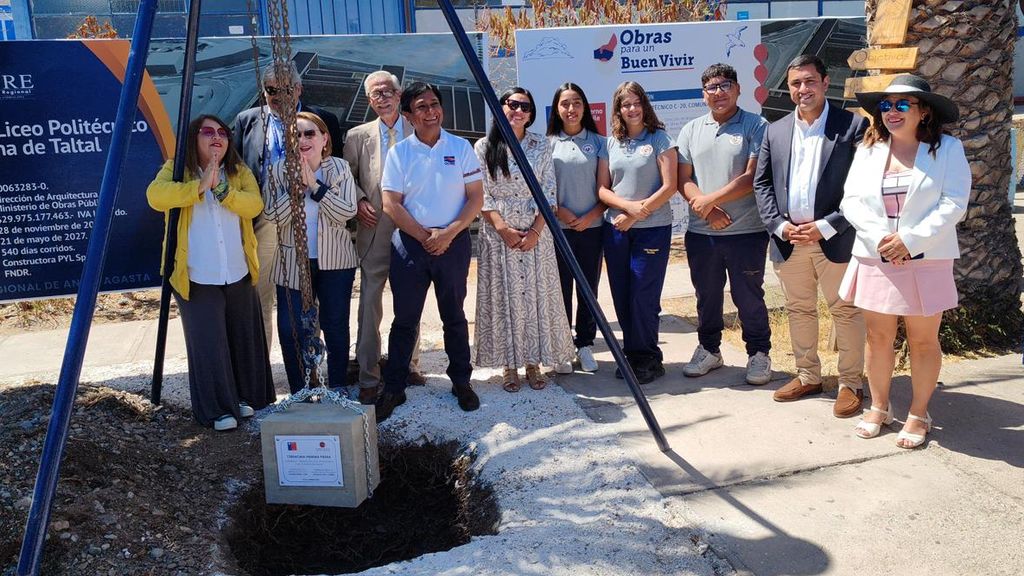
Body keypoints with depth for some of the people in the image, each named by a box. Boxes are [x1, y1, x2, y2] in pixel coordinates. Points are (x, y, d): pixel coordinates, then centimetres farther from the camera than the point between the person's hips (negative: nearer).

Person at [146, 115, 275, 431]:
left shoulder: (239, 172, 8)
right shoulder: (177, 169, 0)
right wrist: (199, 186, -23)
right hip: (197, 276, -3)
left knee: (243, 338, 12)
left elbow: (254, 204, -9)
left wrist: (221, 188, -22)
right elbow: (155, 196, -20)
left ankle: (246, 397, 29)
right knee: (208, 343, -3)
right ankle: (219, 409, 9)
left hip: (238, 274, 3)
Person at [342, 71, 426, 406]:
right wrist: (359, 201, -4)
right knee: (370, 305, -2)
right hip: (374, 232, 0)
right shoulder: (358, 136, 8)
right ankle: (368, 378, 5)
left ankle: (409, 365, 26)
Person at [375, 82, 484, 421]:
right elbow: (391, 203, -2)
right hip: (409, 242, 0)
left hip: (453, 242, 0)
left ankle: (461, 382, 22)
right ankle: (393, 389, 12)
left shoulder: (461, 148, 3)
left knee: (454, 316, 10)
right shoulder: (399, 152, 3)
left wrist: (448, 233, -13)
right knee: (405, 319, 4)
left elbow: (476, 196, -1)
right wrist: (425, 236, -10)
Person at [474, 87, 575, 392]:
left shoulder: (540, 146, 5)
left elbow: (549, 193, 2)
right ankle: (509, 365, 12)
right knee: (503, 297, 3)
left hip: (536, 234, 1)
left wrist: (536, 231, -9)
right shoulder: (484, 147, 1)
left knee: (536, 295, 4)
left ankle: (533, 362, 15)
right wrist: (503, 229, -13)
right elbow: (481, 195, -3)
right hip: (498, 233, -1)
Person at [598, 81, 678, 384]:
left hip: (652, 228, -4)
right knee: (622, 297, 7)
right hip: (616, 229, 4)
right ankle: (633, 355, 19)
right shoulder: (611, 143, 10)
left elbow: (669, 186, -8)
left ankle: (648, 359, 10)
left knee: (643, 297, -5)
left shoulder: (659, 139, -1)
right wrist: (628, 205, -13)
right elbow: (602, 189, 6)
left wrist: (635, 215, -12)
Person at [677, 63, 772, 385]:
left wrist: (710, 199, -15)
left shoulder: (756, 127, -3)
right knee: (707, 295, 15)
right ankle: (708, 349, 30)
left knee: (749, 297, 5)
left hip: (746, 231, -4)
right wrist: (708, 209, -11)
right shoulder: (691, 130, 10)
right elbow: (683, 179, 4)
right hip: (701, 232, 4)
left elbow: (752, 177, -11)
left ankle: (759, 353, 20)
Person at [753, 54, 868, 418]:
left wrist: (827, 226, -16)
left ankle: (851, 384, 16)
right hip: (788, 239, 5)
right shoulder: (775, 131, 10)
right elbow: (761, 183, 9)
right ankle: (808, 376, 29)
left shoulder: (853, 126, -3)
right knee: (799, 310, 15)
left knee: (846, 312, 3)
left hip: (834, 239, -4)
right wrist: (779, 225, -5)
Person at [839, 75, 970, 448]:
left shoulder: (947, 150, -1)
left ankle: (918, 414, 20)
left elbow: (953, 204, -9)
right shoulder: (868, 150, 7)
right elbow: (851, 200, 0)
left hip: (927, 262, -2)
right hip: (875, 260, 3)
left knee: (923, 340, 6)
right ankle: (879, 407, 25)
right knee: (878, 337, 9)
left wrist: (910, 241, -18)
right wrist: (880, 239, -14)